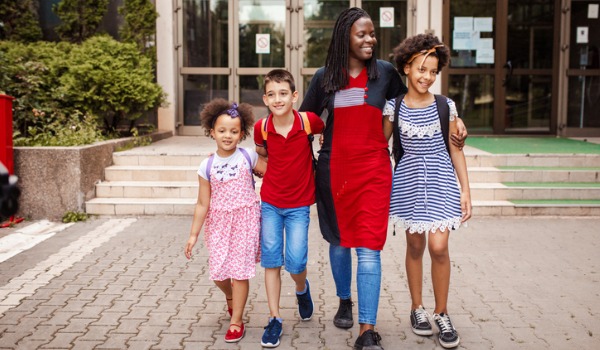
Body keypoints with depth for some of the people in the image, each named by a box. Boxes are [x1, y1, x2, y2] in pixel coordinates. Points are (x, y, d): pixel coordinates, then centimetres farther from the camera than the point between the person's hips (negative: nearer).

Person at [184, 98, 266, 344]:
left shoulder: (248, 156, -6)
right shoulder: (207, 166, -4)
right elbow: (203, 204, -1)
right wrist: (193, 234, 0)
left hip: (245, 220, -1)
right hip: (218, 222, 2)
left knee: (240, 270, -1)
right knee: (218, 271, 3)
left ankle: (236, 321, 15)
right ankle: (230, 297, 39)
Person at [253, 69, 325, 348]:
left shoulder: (309, 121, -15)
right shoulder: (262, 128, -8)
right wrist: (266, 168, 0)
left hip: (299, 204, -2)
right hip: (270, 202, 2)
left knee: (295, 262, -5)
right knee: (271, 260, 2)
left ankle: (302, 289, 31)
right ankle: (275, 319, 14)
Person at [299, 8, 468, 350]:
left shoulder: (385, 72, 1)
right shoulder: (324, 77, 3)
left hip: (373, 169, -2)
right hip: (334, 169, 2)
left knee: (369, 250, -8)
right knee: (339, 241, 16)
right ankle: (345, 302, 40)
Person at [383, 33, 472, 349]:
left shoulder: (445, 106, -1)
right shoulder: (393, 108, -2)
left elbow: (456, 150, 4)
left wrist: (465, 190, 1)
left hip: (441, 182, 0)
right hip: (408, 182, 0)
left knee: (438, 247, -8)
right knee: (415, 245, 9)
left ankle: (442, 314, 10)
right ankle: (417, 308, 26)